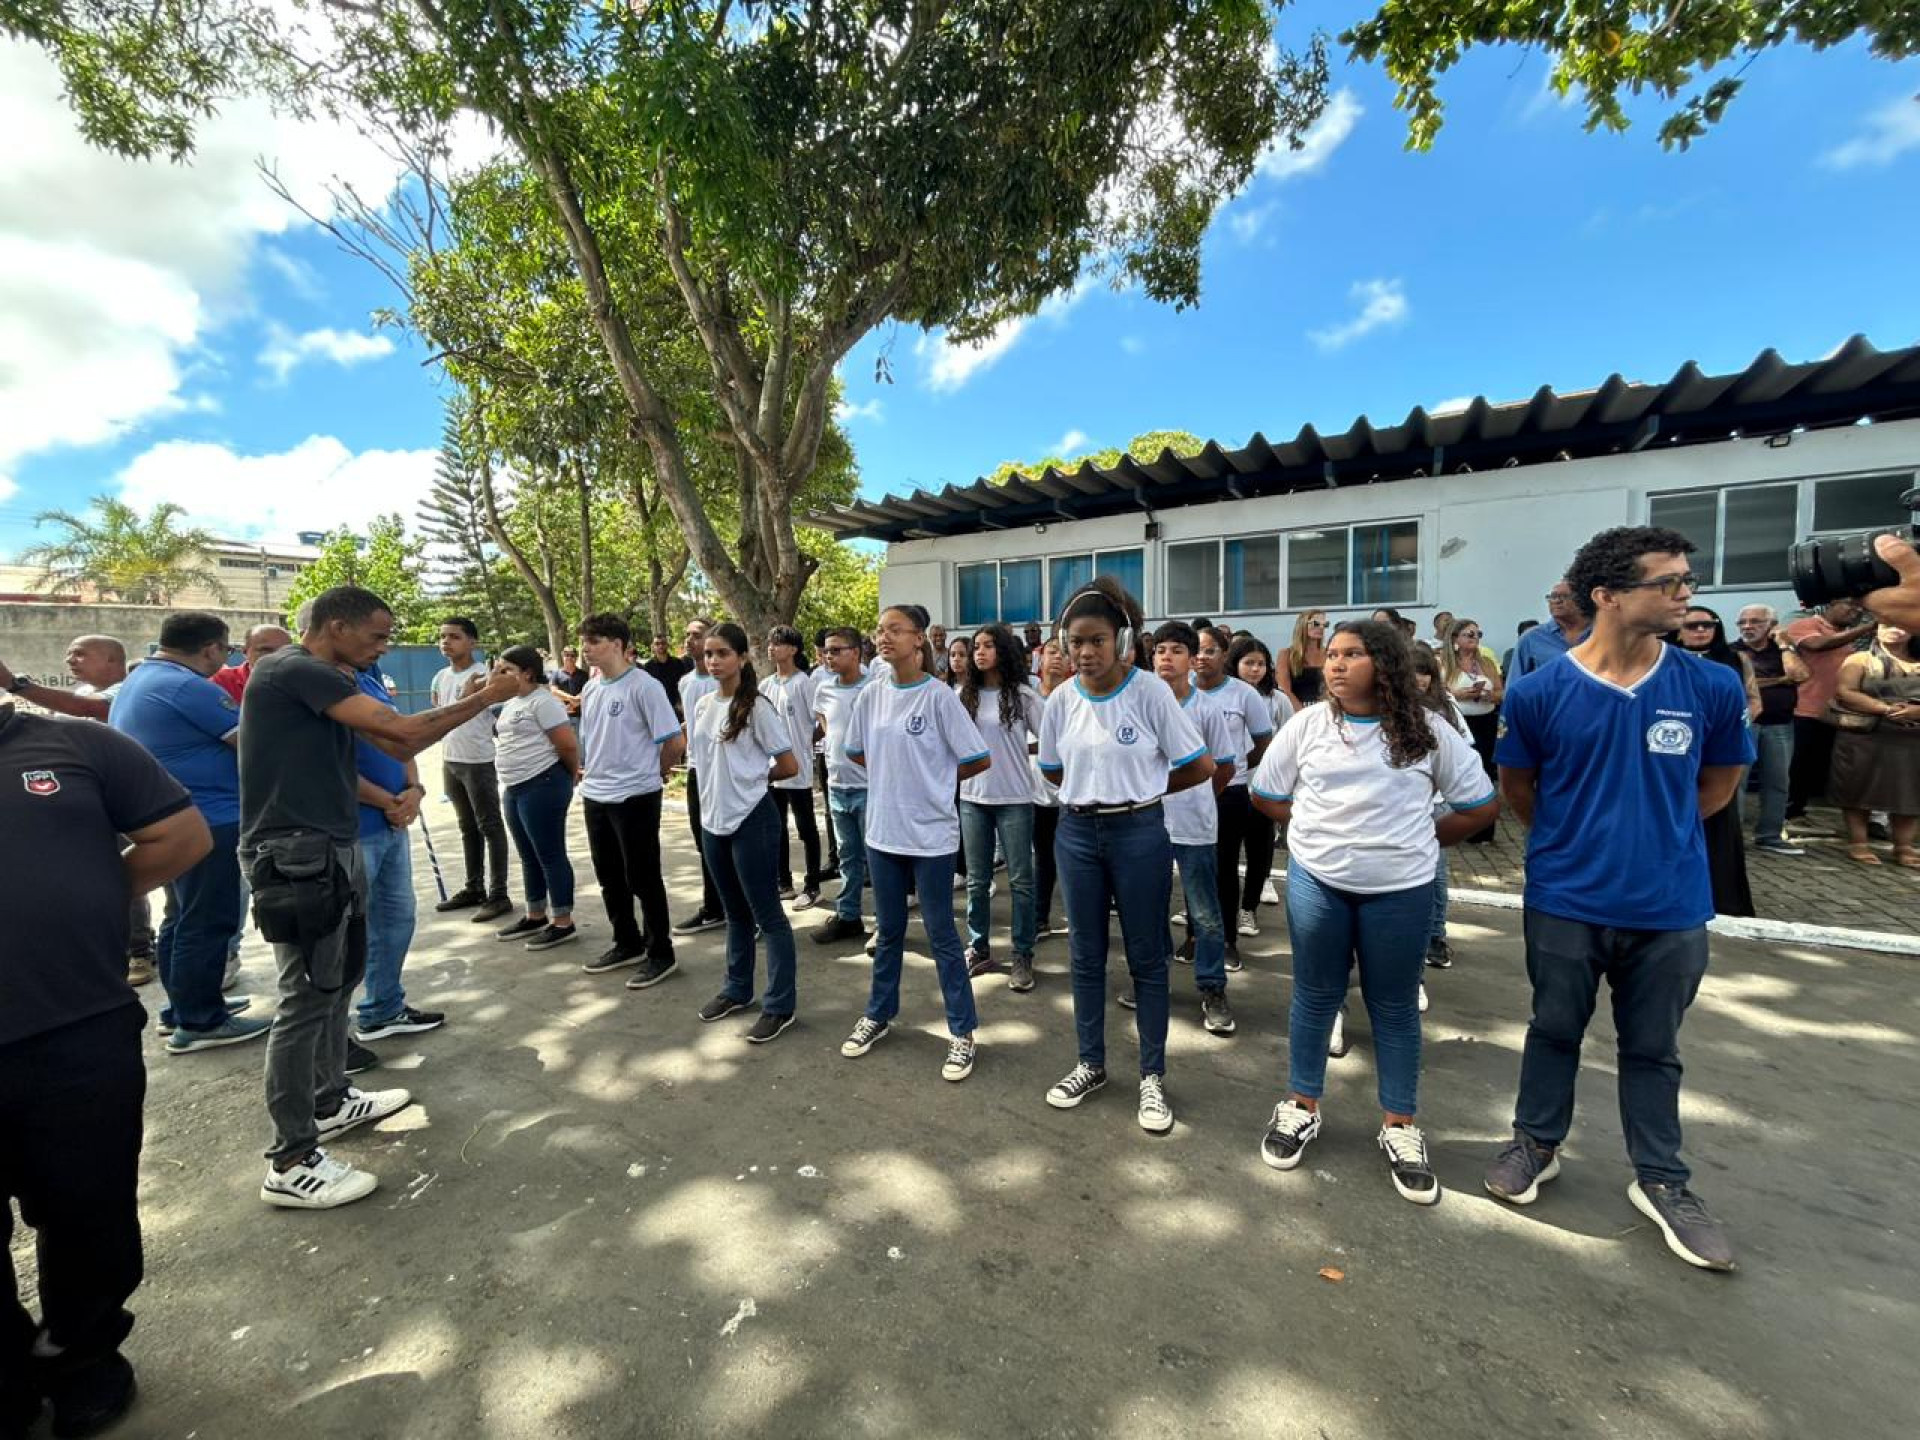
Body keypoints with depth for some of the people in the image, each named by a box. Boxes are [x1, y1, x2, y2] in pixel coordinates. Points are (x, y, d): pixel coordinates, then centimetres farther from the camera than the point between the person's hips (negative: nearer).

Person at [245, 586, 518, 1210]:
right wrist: (483, 700, -11)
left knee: (338, 981, 19)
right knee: (308, 998, -4)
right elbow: (401, 729, -21)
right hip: (296, 854, -10)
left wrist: (465, 704, 2)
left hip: (330, 849, 10)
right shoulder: (294, 670, -16)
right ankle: (291, 1162, 7)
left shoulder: (324, 679, 14)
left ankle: (329, 1103, 35)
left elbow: (396, 744, 11)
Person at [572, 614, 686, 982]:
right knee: (609, 877, 17)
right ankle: (627, 944, 34)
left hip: (635, 796, -8)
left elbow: (675, 741, -15)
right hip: (594, 796, 8)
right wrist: (586, 771, 14)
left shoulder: (644, 686, -16)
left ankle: (660, 953, 16)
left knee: (643, 879, 2)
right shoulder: (589, 689, 8)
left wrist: (653, 773, -2)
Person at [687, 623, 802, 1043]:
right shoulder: (702, 705, 7)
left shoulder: (757, 707, -13)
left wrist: (752, 778, 2)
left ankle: (779, 1005, 12)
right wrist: (726, 783, 6)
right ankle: (737, 990, 35)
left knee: (767, 913, 1)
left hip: (752, 820, -7)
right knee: (735, 911, 20)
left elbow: (789, 766, -11)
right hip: (714, 818, 7)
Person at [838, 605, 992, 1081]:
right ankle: (878, 1014, 38)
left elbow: (978, 759, -10)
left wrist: (935, 779, 1)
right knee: (888, 930, 19)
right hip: (883, 829, 5)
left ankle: (962, 1031, 22)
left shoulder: (939, 696, -13)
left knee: (940, 933, 6)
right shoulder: (871, 695, 1)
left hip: (931, 833, -4)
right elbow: (857, 752, 16)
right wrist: (897, 774, 7)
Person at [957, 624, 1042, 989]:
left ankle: (1022, 956, 16)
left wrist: (1018, 750, -4)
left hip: (1014, 798, -3)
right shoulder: (963, 695, 4)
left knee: (1020, 878, 5)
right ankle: (978, 949, 26)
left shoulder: (1022, 695, -4)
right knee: (977, 880, 12)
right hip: (972, 797, 3)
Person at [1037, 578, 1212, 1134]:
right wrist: (1097, 786, 5)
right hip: (1077, 833, 4)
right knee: (1085, 957, 14)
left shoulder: (1150, 691, -13)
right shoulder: (1061, 699, -1)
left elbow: (1200, 767, -7)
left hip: (1139, 833, -3)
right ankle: (1091, 1064, 34)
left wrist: (1140, 789, 2)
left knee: (1147, 958, 9)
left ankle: (1152, 1076, 27)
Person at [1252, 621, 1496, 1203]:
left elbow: (1481, 805, 6)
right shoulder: (1306, 725, -1)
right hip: (1316, 882, 1)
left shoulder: (1427, 731, -2)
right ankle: (1301, 1106, 29)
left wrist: (1420, 840, 3)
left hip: (1400, 889, 0)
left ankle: (1399, 1126, 29)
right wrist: (1321, 830, 3)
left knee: (1394, 1006, 12)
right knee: (1315, 997, 12)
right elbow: (1267, 795, 7)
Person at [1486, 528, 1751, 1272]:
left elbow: (1718, 785, 9)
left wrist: (1654, 831, 11)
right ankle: (1536, 1142, 37)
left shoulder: (1713, 689, -7)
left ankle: (1661, 1180, 37)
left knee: (1653, 1048, 18)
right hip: (1566, 903, -1)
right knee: (1554, 1031, 17)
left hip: (1672, 907, 2)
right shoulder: (1537, 692, -13)